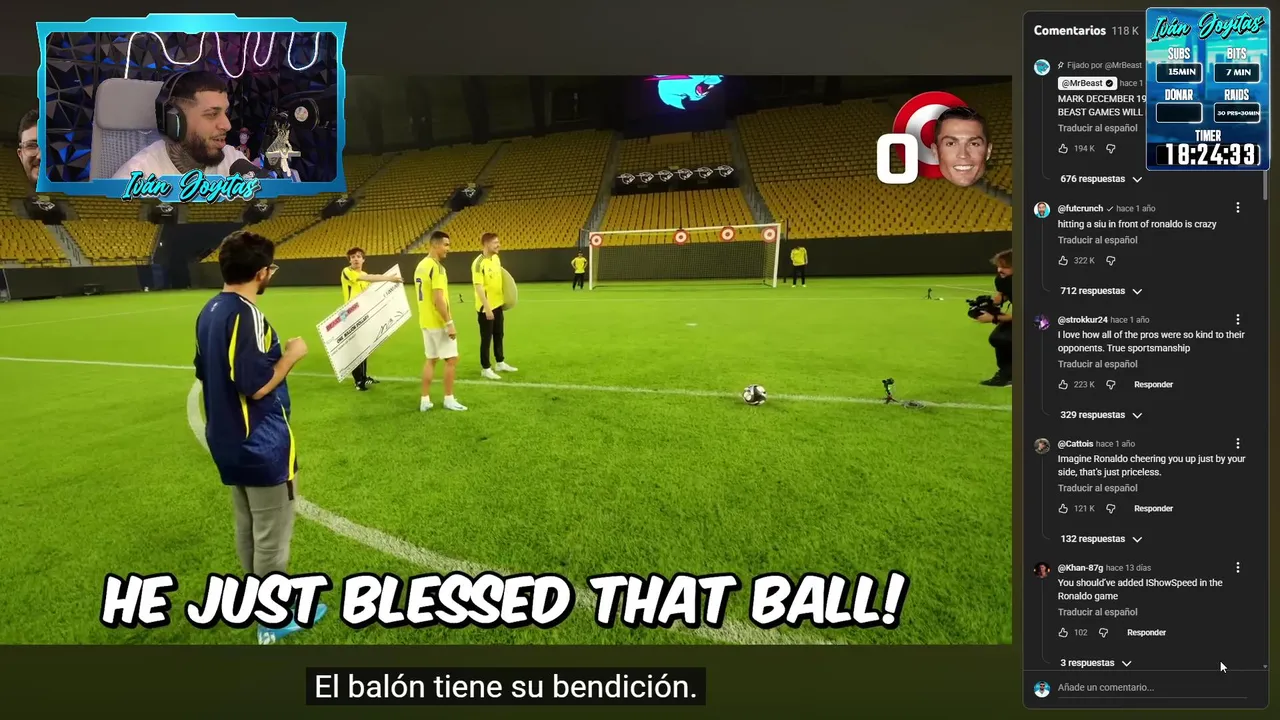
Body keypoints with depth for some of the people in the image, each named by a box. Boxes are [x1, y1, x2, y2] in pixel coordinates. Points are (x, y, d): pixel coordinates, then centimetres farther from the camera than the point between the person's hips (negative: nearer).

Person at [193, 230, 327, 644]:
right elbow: (257, 386, -25)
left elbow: (205, 374, 15)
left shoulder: (209, 312, 6)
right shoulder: (245, 314, -23)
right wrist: (291, 356, -12)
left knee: (247, 528, 22)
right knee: (272, 534, 4)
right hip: (261, 446, -9)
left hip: (228, 443, 9)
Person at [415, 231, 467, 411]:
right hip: (438, 322, -9)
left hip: (426, 322, 9)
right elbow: (438, 299, -24)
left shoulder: (421, 266, 11)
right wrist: (449, 323, -20)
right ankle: (449, 399, 8)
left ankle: (425, 400, 15)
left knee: (430, 359, 14)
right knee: (451, 359, 2)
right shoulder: (436, 267, -18)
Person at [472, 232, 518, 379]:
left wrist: (504, 298, 11)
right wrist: (487, 308, -24)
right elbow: (479, 287, -23)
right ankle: (485, 369, 14)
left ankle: (500, 363, 34)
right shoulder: (479, 263, -20)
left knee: (499, 335, 19)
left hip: (497, 304, 8)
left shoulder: (496, 258, 6)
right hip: (486, 307, -8)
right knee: (486, 338, 2)